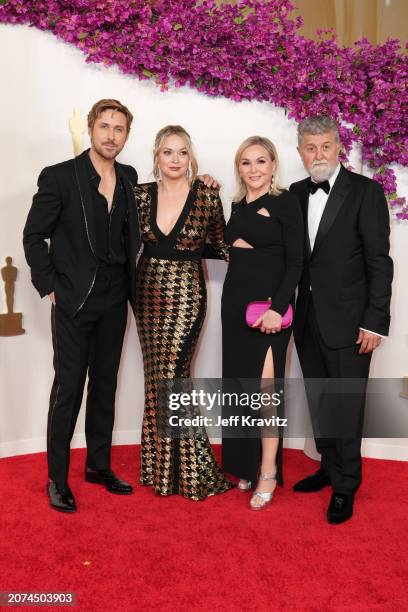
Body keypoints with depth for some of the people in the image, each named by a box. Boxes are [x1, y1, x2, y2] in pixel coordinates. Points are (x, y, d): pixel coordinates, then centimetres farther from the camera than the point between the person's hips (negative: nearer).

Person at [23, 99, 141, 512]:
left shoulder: (129, 177, 7)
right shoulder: (58, 177, -7)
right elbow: (33, 236, -5)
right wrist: (50, 287, -9)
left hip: (114, 302, 5)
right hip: (74, 301, -5)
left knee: (105, 385, 13)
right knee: (68, 388, 1)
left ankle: (99, 464, 29)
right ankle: (57, 478, 16)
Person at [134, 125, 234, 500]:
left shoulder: (207, 196, -5)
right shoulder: (141, 194, 3)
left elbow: (220, 245, 5)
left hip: (186, 296, -3)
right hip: (147, 293, 4)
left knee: (169, 378, -5)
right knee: (159, 379, 10)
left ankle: (189, 471, 13)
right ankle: (162, 467, 25)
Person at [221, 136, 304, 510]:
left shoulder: (285, 202, -6)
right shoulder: (238, 205, 13)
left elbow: (295, 262, -11)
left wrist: (278, 308, -21)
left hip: (268, 304, -6)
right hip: (235, 301, 7)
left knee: (264, 387, -7)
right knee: (240, 386, 10)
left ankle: (268, 473, 7)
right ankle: (246, 464, 24)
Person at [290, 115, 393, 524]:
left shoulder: (365, 192, -7)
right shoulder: (296, 194, 9)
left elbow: (378, 260, -10)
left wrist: (375, 321, -14)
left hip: (348, 321, -5)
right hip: (308, 319, 6)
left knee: (347, 406, 3)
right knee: (319, 402, 17)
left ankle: (345, 486, 20)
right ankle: (330, 467, 36)